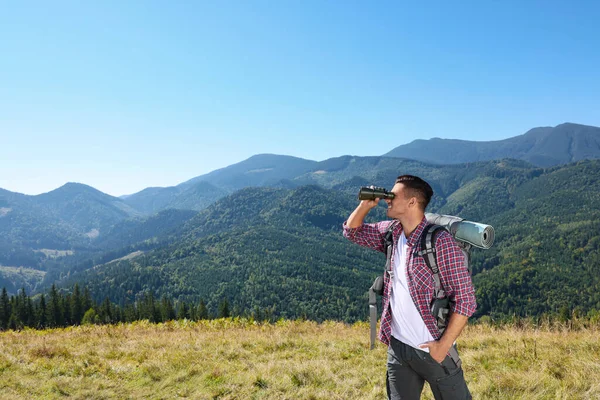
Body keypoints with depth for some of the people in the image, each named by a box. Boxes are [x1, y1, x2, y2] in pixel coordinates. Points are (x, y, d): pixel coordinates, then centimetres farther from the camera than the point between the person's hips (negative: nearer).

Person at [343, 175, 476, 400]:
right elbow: (352, 231, 17)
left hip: (432, 349, -6)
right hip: (397, 347, 6)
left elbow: (465, 300, -16)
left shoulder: (440, 241, -18)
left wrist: (444, 345, -16)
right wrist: (365, 205, -1)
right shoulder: (391, 232, 2)